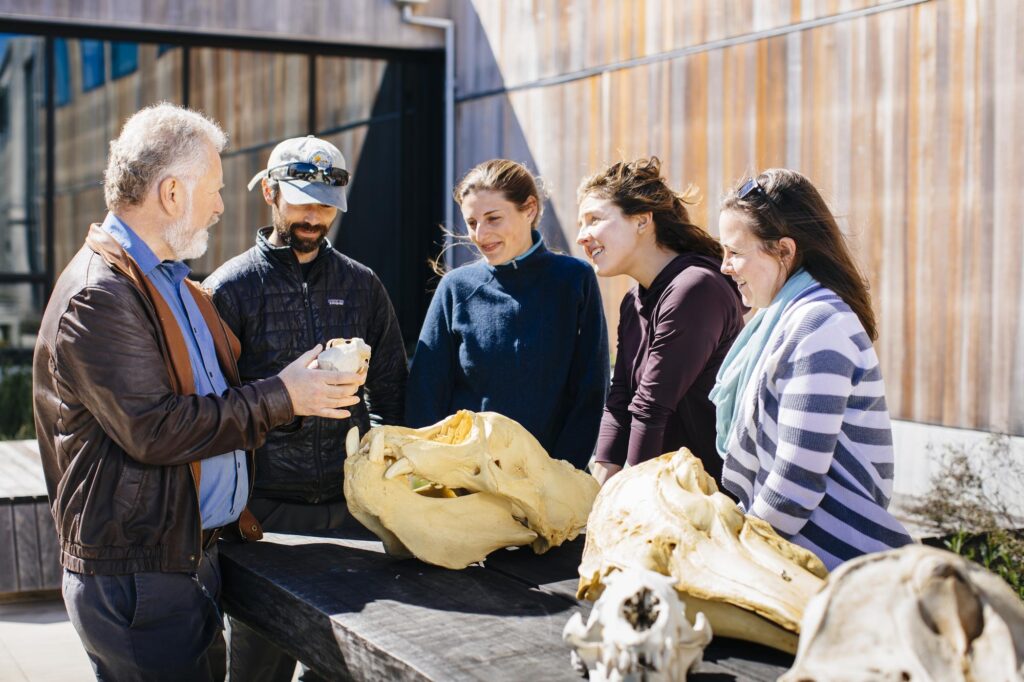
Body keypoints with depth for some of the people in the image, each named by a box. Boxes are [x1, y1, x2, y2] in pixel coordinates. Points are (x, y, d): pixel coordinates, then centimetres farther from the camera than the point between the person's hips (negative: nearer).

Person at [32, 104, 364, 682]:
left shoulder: (174, 281, 17)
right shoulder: (98, 296, -16)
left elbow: (215, 394, 23)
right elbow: (153, 429, -23)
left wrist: (314, 382, 8)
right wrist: (281, 397, -16)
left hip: (196, 556, 9)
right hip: (136, 578, -9)